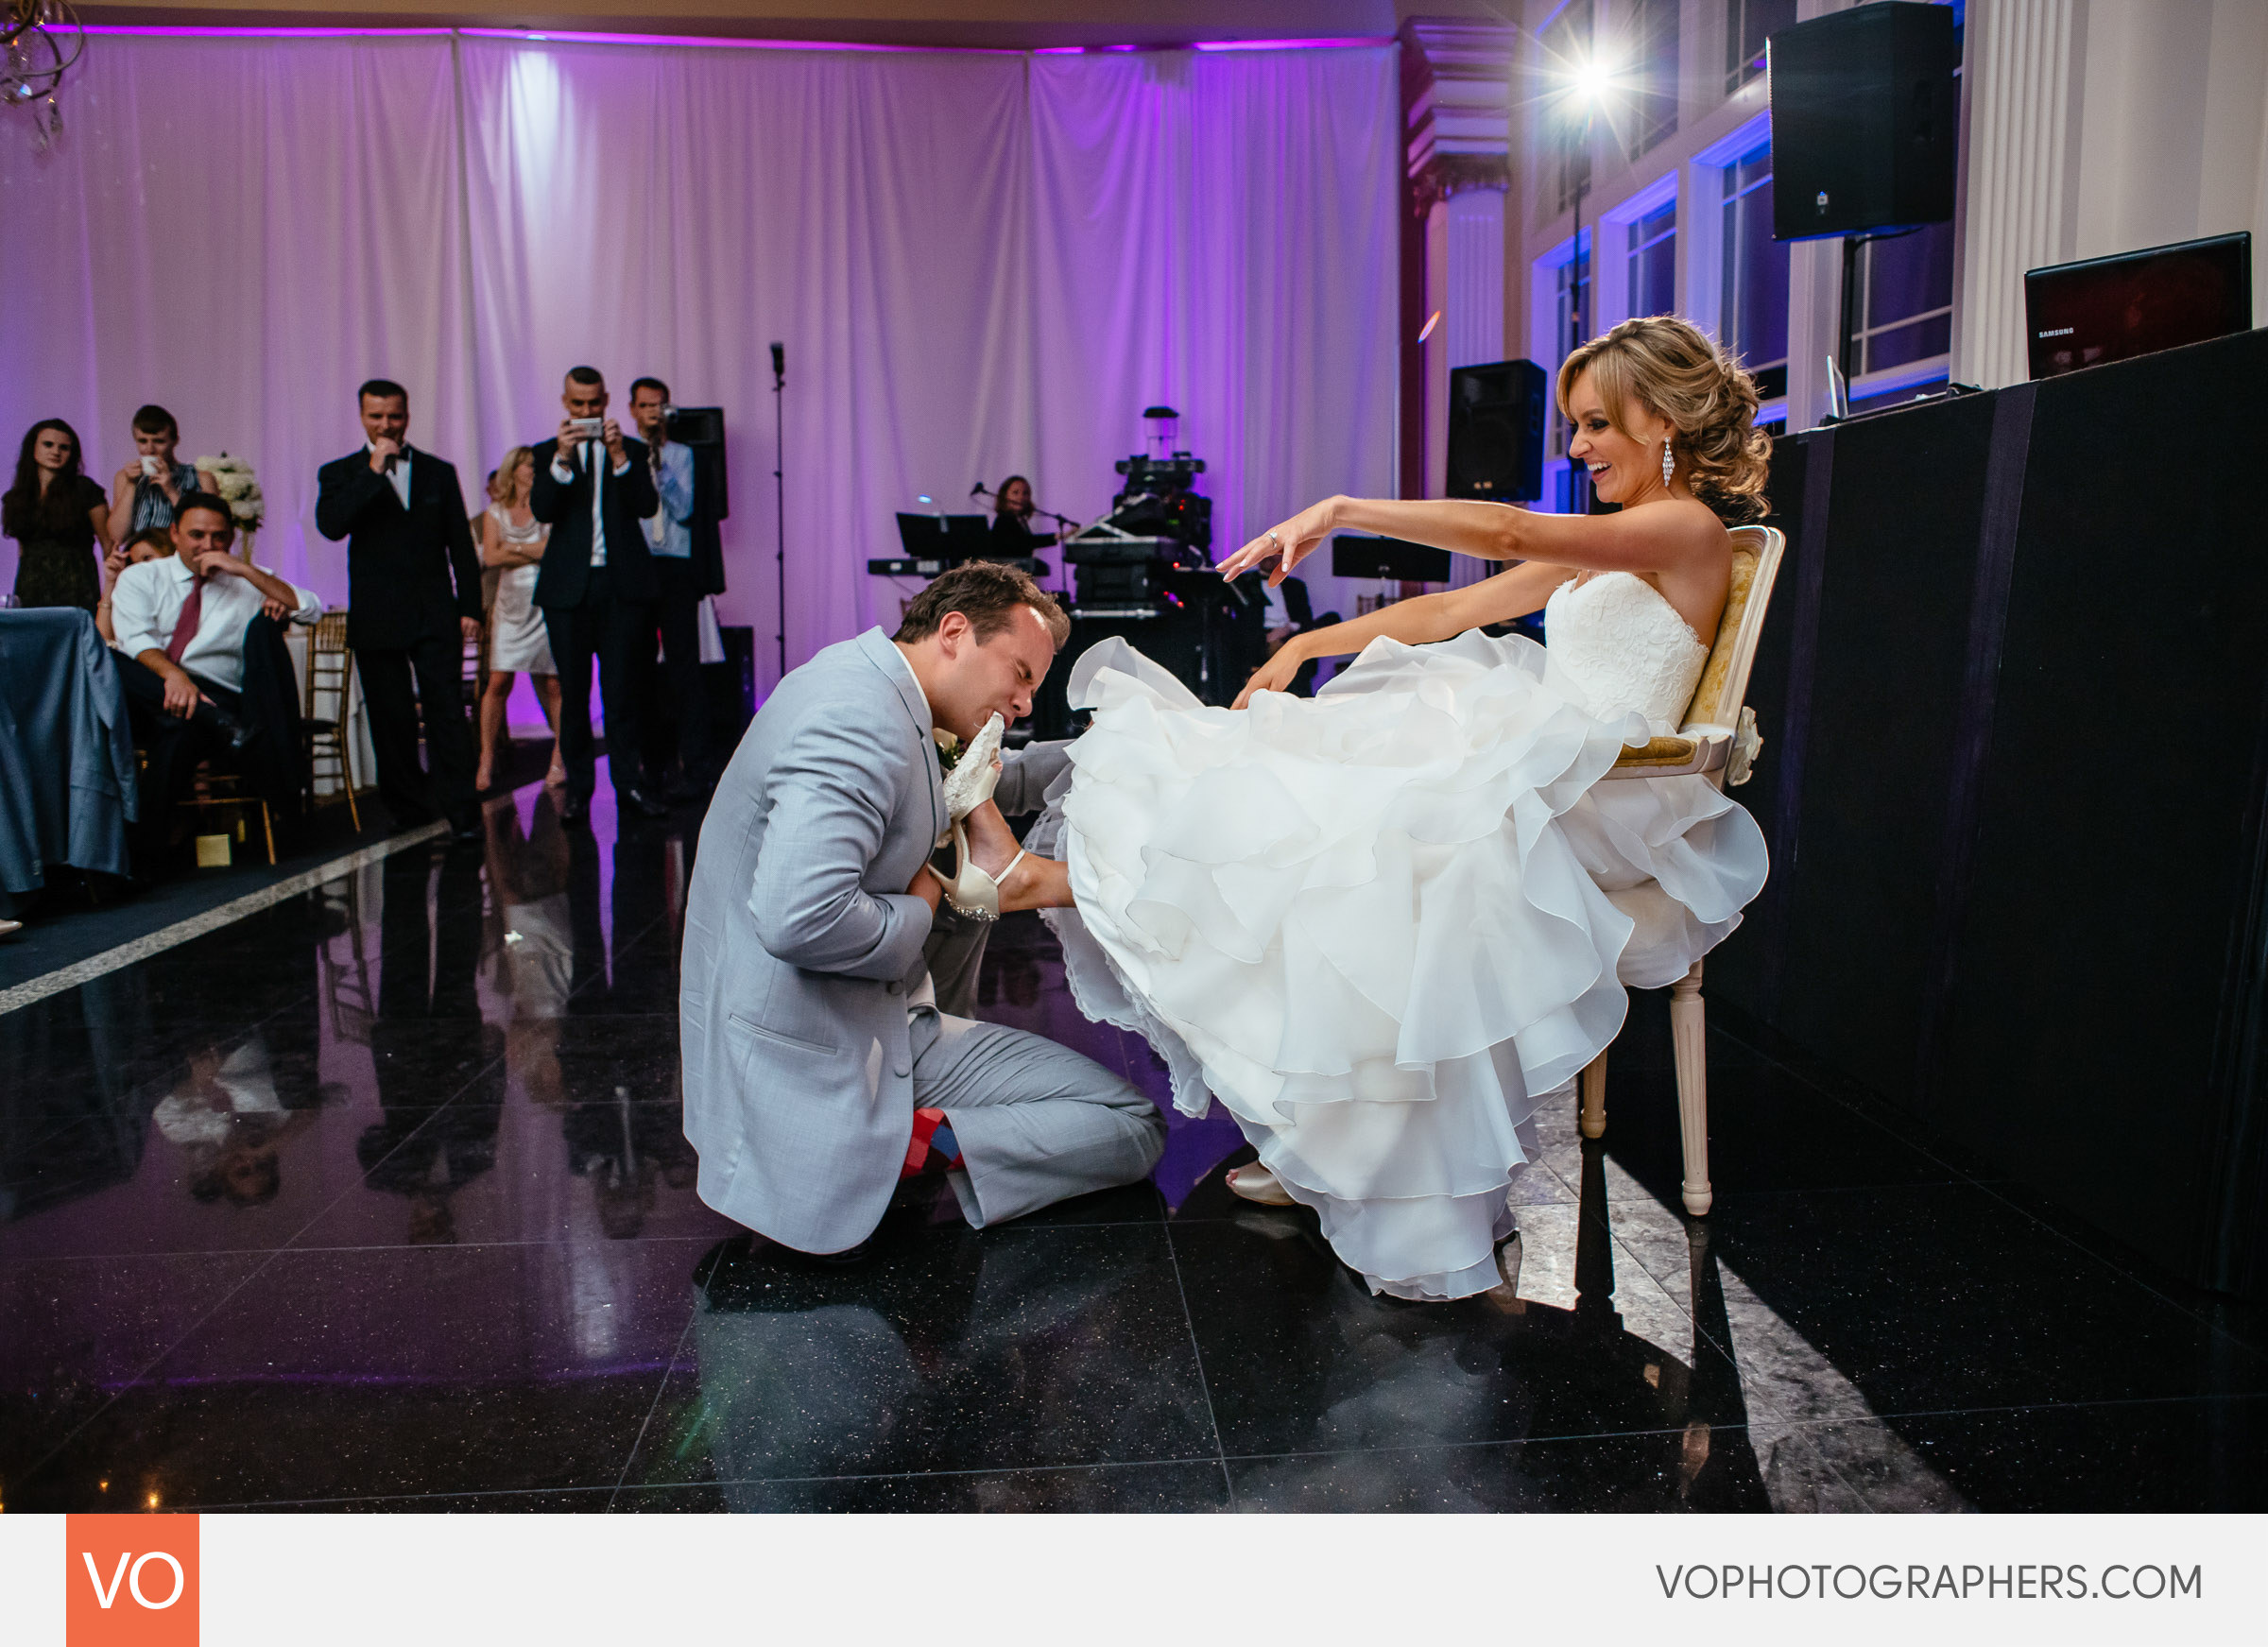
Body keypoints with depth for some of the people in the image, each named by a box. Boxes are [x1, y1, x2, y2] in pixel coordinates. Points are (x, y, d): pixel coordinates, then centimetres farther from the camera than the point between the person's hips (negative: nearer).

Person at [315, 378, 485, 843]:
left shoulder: (438, 472, 12)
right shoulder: (340, 473, 8)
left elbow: (460, 544, 12)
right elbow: (330, 525, -12)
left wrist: (470, 607, 6)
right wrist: (372, 471, -13)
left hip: (435, 614, 0)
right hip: (377, 618, 0)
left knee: (447, 712, -7)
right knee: (390, 719, 5)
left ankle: (462, 814, -9)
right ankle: (409, 807, 17)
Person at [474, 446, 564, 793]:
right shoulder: (495, 512, 13)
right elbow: (490, 556, -1)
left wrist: (516, 549, -4)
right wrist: (537, 552, -5)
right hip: (511, 604, 1)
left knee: (553, 683, -3)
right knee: (498, 682, -6)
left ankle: (559, 758, 5)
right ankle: (487, 761, -1)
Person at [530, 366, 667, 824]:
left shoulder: (632, 450, 9)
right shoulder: (547, 453, 9)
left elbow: (647, 506, -5)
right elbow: (541, 510, -6)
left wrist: (619, 456, -15)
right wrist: (562, 459, -18)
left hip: (623, 584, -1)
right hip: (569, 585, 1)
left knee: (623, 688, -2)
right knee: (573, 691, 4)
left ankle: (629, 784, 3)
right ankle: (577, 786, 12)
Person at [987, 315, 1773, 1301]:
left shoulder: (1691, 529, -4)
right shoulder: (1599, 546, 23)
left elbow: (1511, 533, -21)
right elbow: (1446, 613, 18)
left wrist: (1343, 509, -21)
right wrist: (1307, 645, 9)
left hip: (1589, 795, -8)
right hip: (1520, 759, 8)